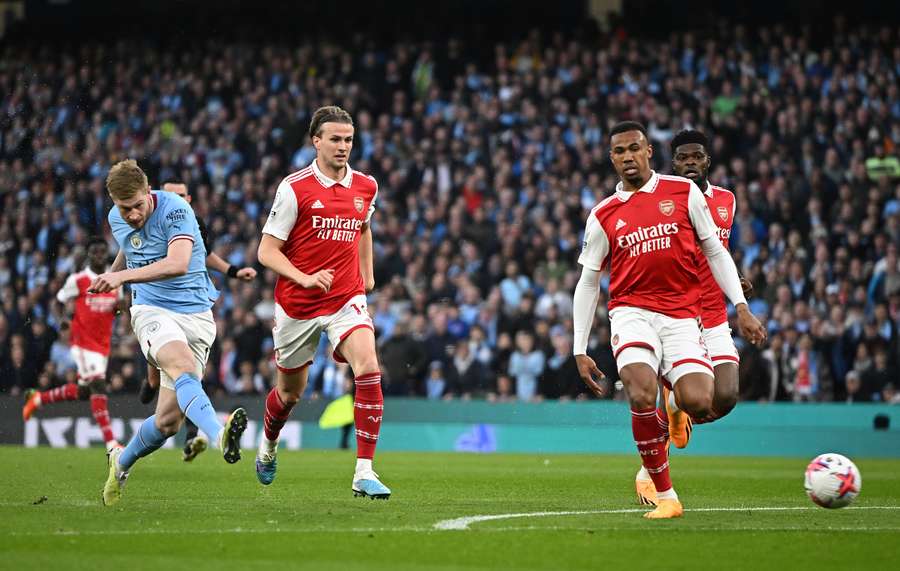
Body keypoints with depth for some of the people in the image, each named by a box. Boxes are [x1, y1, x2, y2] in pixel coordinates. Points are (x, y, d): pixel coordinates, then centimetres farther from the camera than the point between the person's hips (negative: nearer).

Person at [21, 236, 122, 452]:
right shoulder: (77, 280, -5)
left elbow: (117, 310, 19)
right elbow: (59, 301, 4)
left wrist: (120, 306, -4)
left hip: (103, 343, 7)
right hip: (83, 341, -7)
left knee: (83, 392, 14)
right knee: (98, 386, -18)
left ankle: (38, 398, 38)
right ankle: (111, 443, -21)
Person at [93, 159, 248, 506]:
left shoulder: (175, 210, -14)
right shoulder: (116, 219, 6)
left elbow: (178, 263, -30)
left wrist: (123, 276, -35)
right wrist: (109, 276, 47)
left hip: (196, 315, -2)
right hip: (151, 310, 2)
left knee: (168, 420, -5)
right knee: (184, 365, -35)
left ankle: (121, 463, 26)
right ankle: (220, 435, -61)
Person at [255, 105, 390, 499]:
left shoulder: (366, 187, 3)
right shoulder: (294, 188, -10)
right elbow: (267, 251, -10)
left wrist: (367, 275, 20)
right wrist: (305, 278, -24)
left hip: (347, 300, 2)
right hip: (297, 304, -2)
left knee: (368, 370, -23)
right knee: (290, 392, 13)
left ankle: (364, 473, -20)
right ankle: (268, 445, 48)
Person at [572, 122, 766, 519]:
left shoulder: (684, 192, 8)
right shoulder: (603, 216, 9)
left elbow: (715, 252, 12)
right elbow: (587, 283, 13)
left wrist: (741, 307, 1)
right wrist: (580, 351, 8)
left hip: (682, 317, 1)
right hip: (632, 314, 0)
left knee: (697, 403, -19)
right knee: (642, 396, -26)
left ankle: (667, 421, 21)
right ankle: (666, 496, -11)